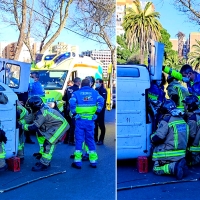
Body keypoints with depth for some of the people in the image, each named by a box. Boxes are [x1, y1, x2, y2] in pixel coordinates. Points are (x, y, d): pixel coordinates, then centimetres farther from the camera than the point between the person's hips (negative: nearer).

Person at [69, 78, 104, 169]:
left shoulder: (76, 93, 2)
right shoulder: (94, 92, 7)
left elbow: (72, 103, -13)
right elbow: (101, 100, -8)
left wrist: (74, 112, -1)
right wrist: (97, 110, 0)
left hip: (80, 120, -1)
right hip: (90, 120, 2)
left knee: (79, 140, 4)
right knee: (90, 140, 12)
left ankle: (78, 161, 5)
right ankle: (93, 161, 15)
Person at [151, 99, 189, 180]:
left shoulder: (166, 120, -15)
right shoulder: (181, 120, 10)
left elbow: (157, 138, -21)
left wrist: (152, 136, 2)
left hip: (170, 154, -7)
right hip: (181, 154, 7)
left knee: (156, 169, 4)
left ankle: (174, 167, -18)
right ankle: (179, 163, -2)